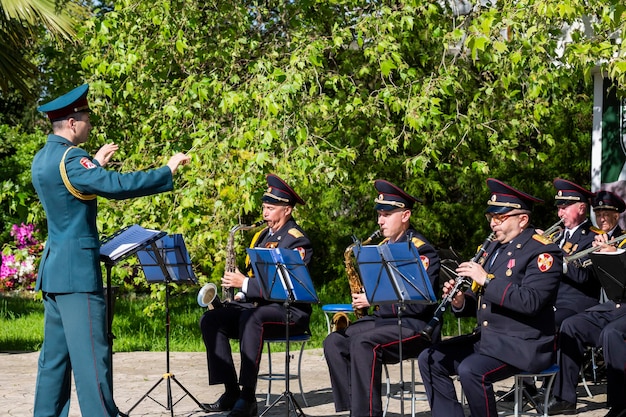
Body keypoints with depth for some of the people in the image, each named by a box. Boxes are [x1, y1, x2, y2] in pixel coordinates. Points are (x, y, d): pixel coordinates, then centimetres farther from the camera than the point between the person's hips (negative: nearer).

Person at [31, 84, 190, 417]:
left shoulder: (42, 159, 13)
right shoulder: (69, 158, -17)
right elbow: (117, 186, -26)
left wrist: (95, 164, 31)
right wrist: (168, 171, -19)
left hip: (53, 268, 10)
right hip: (77, 268, -10)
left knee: (56, 352, 12)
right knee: (91, 352, -9)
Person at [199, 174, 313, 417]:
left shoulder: (296, 241, -10)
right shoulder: (262, 236, 17)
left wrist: (245, 283, -21)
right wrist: (235, 282, 3)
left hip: (290, 311, -9)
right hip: (255, 306, 9)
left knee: (251, 318, -39)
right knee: (210, 320, -10)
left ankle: (248, 398, -37)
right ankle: (231, 392, -13)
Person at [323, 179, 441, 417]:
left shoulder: (421, 250, -10)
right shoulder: (382, 248, 15)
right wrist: (362, 295, 1)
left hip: (415, 326, -8)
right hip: (384, 319, 8)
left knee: (362, 343, -32)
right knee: (334, 342, -12)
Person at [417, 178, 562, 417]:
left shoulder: (543, 252, -11)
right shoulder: (494, 248, 15)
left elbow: (530, 302, -26)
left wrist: (486, 279, -24)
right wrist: (460, 302, -2)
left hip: (522, 344, -9)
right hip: (486, 339, 9)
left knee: (471, 371, -31)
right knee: (429, 359, -2)